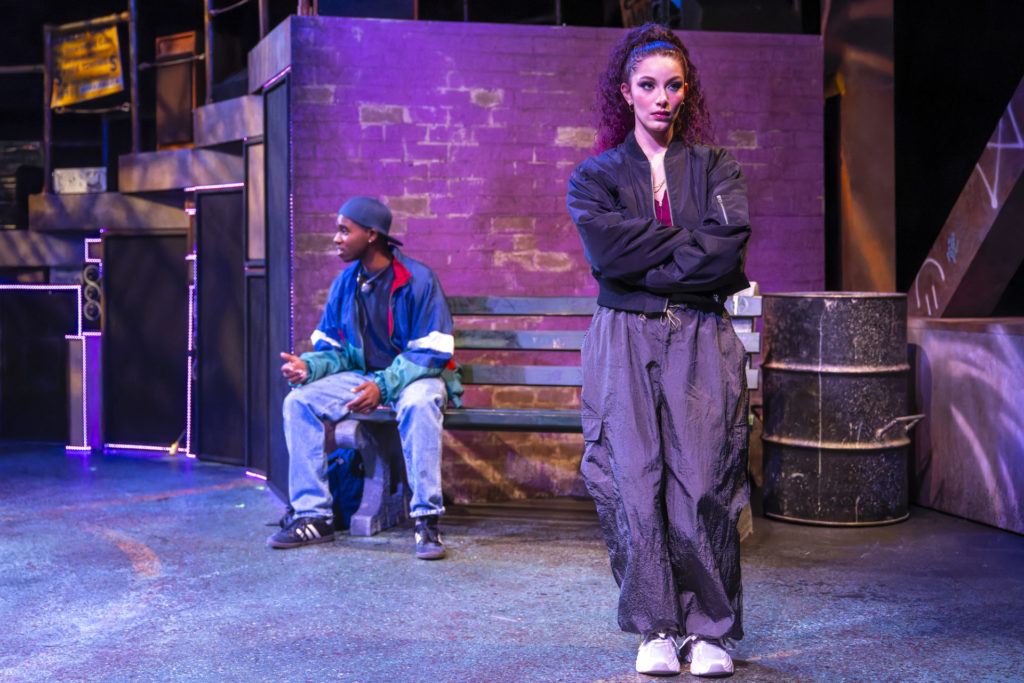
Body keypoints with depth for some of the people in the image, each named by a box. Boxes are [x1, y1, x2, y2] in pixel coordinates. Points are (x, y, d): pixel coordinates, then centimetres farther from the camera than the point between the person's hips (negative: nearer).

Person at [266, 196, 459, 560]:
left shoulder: (418, 280, -14)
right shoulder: (344, 283, 4)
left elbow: (432, 353, -17)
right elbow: (331, 348, 10)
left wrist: (384, 385, -28)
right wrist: (309, 366, -14)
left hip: (415, 376, -5)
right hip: (361, 376, 6)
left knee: (418, 404, -40)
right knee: (298, 401, -15)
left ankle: (427, 520, -30)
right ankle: (313, 516, -11)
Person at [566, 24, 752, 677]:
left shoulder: (715, 168, 13)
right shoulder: (597, 175, 11)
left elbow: (730, 244, -5)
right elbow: (609, 249, -8)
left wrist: (649, 266, -6)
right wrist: (695, 246, -5)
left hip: (701, 341, 0)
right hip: (625, 342, 0)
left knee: (702, 482, -7)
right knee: (636, 481, -6)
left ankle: (709, 628, 4)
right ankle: (657, 628, 4)